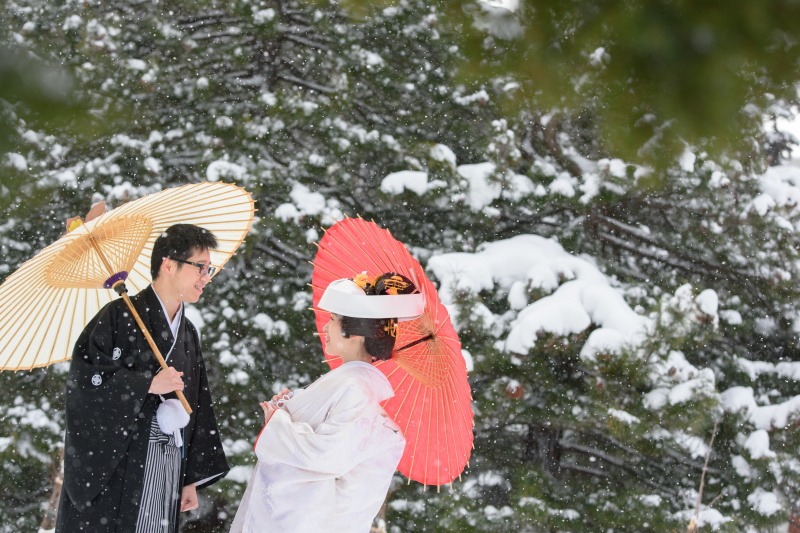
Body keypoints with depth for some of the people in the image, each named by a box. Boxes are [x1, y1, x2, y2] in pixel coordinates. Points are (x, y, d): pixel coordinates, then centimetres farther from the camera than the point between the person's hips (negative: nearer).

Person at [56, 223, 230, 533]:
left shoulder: (188, 335, 15)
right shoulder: (120, 316, -6)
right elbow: (84, 379, -16)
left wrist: (191, 479, 15)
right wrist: (148, 384, -17)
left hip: (168, 471, 6)